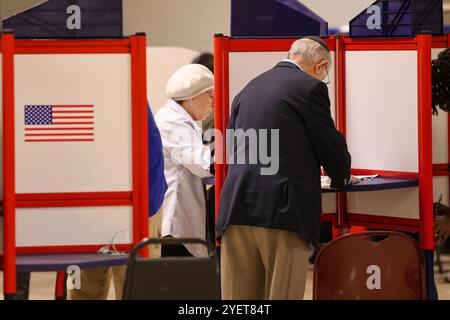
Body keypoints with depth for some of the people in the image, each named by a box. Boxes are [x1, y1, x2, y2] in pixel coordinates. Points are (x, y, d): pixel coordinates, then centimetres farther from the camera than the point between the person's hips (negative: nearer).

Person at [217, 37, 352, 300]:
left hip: (237, 207, 6)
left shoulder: (248, 90, 19)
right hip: (284, 209, -6)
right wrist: (341, 177, 24)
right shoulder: (311, 88, -1)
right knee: (283, 294, -1)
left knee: (239, 296, 8)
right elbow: (331, 145, 2)